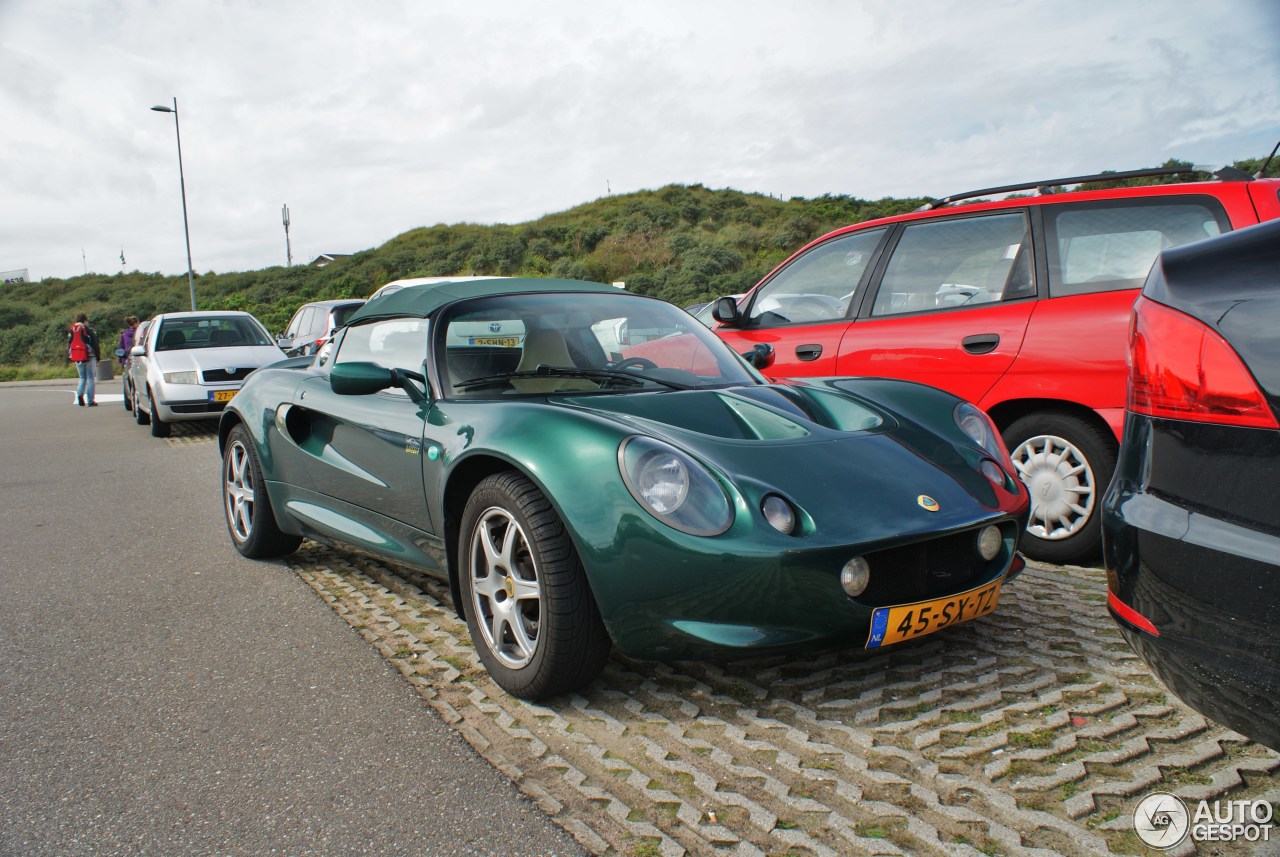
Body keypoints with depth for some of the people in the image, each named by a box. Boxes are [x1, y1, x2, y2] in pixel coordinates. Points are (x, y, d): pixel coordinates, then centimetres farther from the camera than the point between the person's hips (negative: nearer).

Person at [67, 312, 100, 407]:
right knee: (90, 378, 1)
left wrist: (71, 358, 14)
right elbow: (95, 345, -7)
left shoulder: (71, 331, 8)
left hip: (77, 358, 4)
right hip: (89, 357, -4)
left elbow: (69, 345, 9)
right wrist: (97, 358, 0)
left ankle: (79, 393, -11)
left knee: (82, 378, 16)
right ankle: (90, 401, -1)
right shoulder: (88, 330, -7)